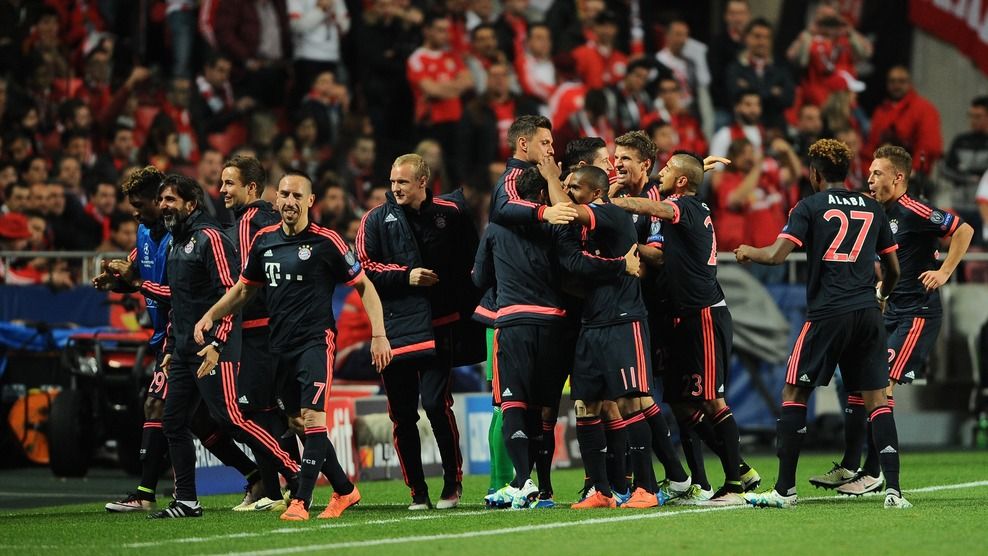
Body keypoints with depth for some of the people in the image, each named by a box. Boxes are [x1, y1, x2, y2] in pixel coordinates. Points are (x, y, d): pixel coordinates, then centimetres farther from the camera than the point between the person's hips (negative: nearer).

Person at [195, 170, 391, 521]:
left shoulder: (326, 242, -7)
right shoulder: (264, 240, 8)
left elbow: (364, 286, -2)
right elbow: (245, 288, 22)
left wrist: (379, 335, -9)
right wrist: (210, 315, 10)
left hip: (316, 342, -6)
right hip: (280, 345, 6)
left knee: (313, 418, -16)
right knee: (300, 423, 10)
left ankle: (301, 502, -18)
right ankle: (344, 490, 25)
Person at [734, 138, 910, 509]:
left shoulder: (811, 207, 1)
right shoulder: (872, 208, 13)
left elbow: (777, 255, -8)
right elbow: (893, 270, 19)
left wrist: (748, 252, 13)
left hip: (827, 313, -4)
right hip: (868, 313, 4)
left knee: (794, 394, 7)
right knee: (876, 398, 4)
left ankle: (785, 489, 3)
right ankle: (893, 489, -8)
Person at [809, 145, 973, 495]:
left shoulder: (912, 212, -14)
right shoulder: (881, 215, 13)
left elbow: (963, 230, -17)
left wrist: (945, 272, -17)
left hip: (918, 314, -9)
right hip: (891, 312, 9)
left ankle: (873, 473, -8)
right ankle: (849, 467, 10)